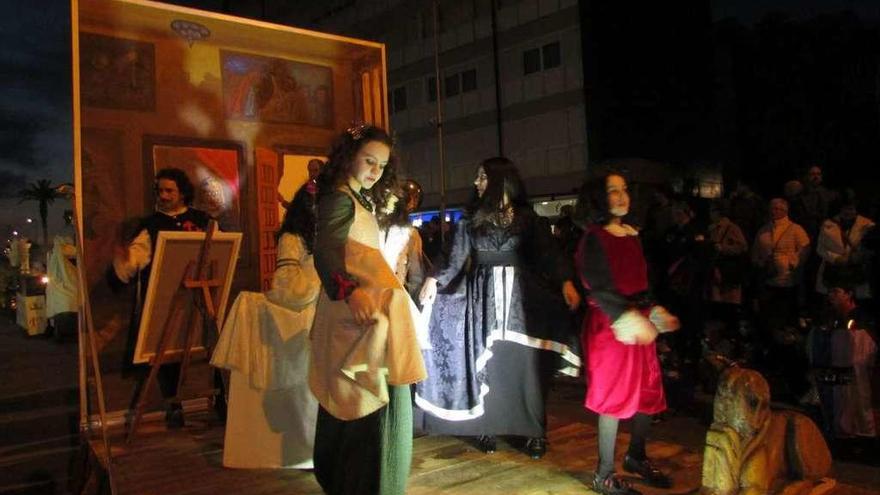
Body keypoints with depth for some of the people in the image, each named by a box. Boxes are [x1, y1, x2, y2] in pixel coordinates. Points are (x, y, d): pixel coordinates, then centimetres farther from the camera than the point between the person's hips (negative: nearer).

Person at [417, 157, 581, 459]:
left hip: (521, 296, -1)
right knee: (486, 364, 2)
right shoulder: (471, 219, 8)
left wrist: (566, 282, -20)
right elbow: (457, 261, 2)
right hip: (484, 296, 2)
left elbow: (548, 255, -5)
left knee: (523, 364, 0)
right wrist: (435, 280, -14)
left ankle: (534, 431, 10)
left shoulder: (527, 217, 3)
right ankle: (488, 426, 13)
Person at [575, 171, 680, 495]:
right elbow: (598, 289, -17)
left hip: (638, 320, 7)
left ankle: (636, 456, 35)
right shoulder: (594, 238, -10)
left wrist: (654, 312, 6)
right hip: (610, 325, -7)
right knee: (615, 396, -1)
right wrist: (627, 318, -25)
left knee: (648, 392, 13)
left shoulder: (632, 235, 12)